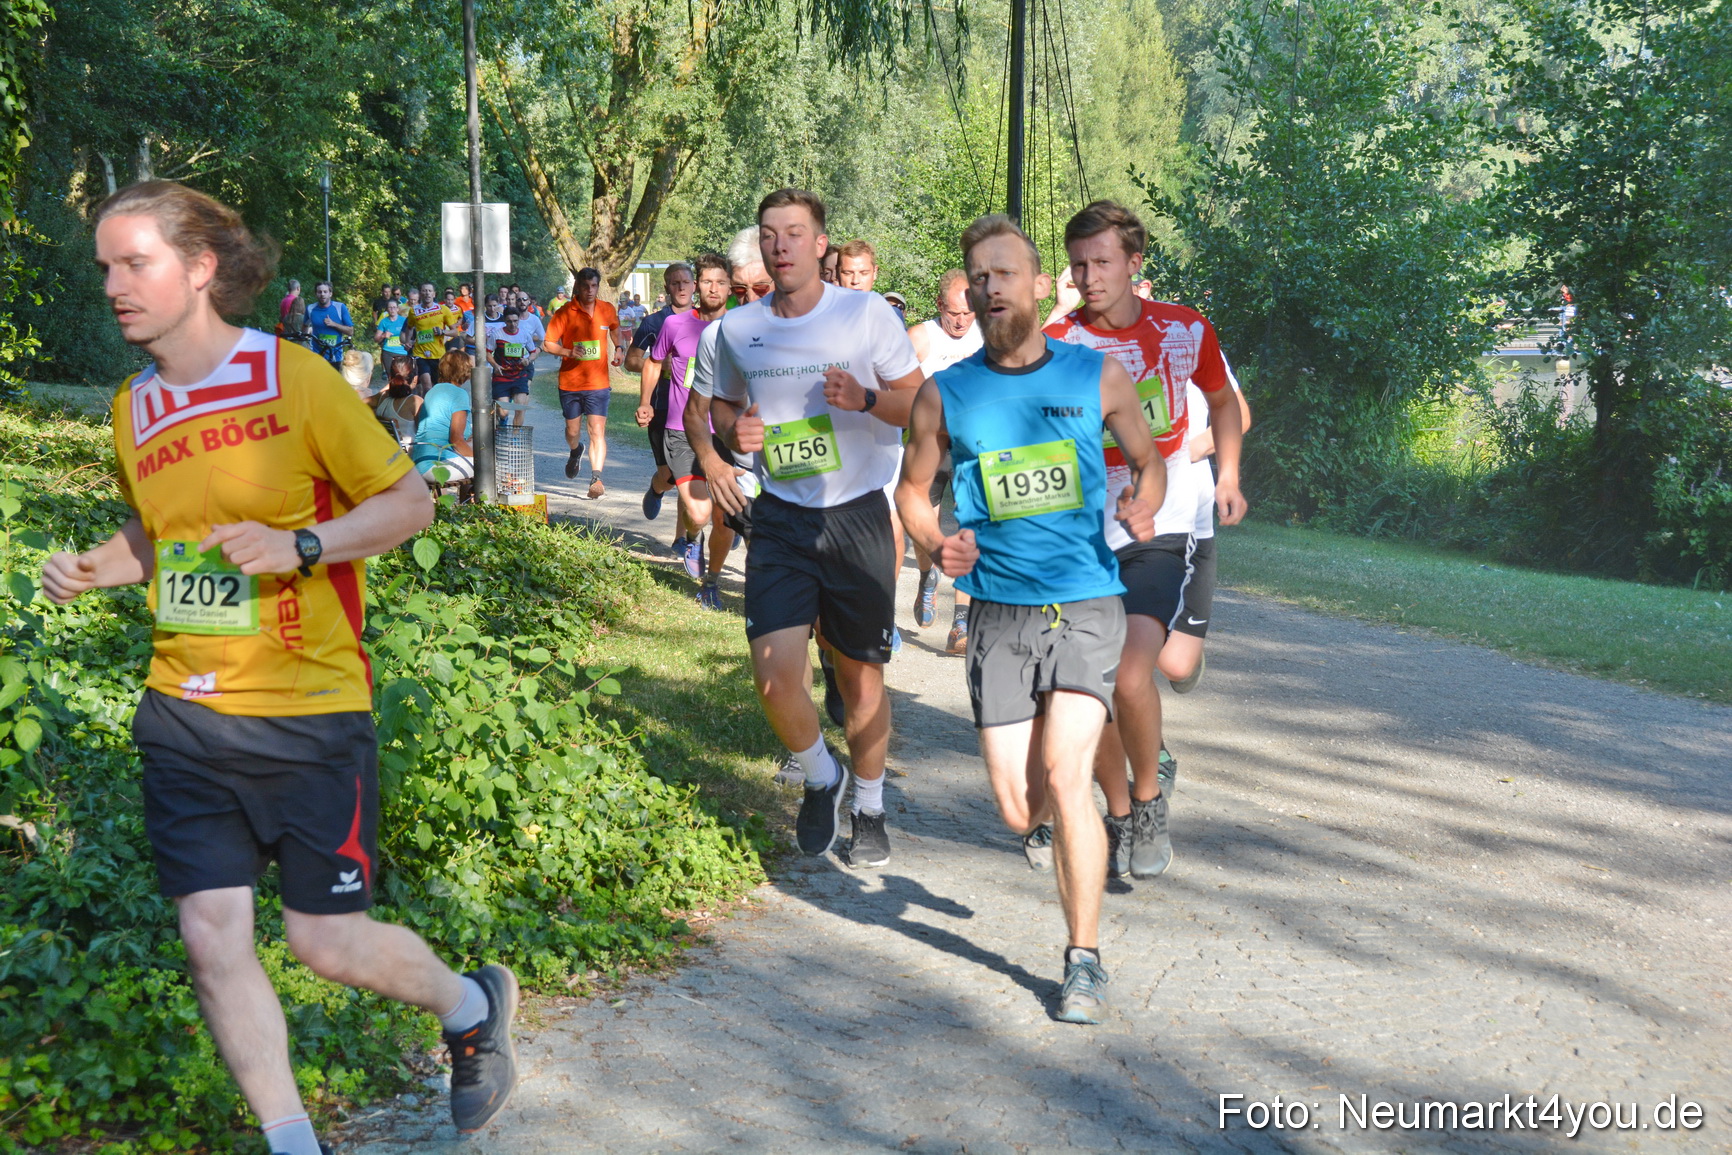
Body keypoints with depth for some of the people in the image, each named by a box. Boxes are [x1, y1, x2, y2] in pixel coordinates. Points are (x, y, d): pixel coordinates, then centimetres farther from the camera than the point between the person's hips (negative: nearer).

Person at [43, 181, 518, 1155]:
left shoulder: (295, 380, -10)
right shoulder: (133, 408, 7)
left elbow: (411, 501, -7)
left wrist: (298, 546, -20)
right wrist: (92, 569, 4)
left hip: (308, 709, -5)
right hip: (183, 712, 5)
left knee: (327, 939, 0)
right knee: (213, 937, 2)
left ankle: (476, 1007, 31)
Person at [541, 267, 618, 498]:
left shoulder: (607, 310, 2)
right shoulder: (565, 313, -5)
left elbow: (615, 330, 25)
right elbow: (547, 344, -5)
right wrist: (569, 352, -21)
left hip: (598, 383, 0)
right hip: (569, 382, 0)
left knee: (597, 431, -12)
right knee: (572, 431, 15)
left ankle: (596, 478, -14)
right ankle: (576, 452, 49)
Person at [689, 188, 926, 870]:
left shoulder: (867, 314, -4)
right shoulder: (737, 329, 5)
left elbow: (923, 405, -1)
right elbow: (720, 405, 20)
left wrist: (866, 399, -21)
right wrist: (734, 430, -4)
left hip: (858, 514, -2)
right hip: (779, 517, 2)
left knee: (860, 673, 8)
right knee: (776, 674, -12)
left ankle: (868, 807, 31)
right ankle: (821, 779, 19)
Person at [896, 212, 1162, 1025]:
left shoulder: (1097, 375, 2)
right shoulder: (945, 394, 2)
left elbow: (1149, 462, 15)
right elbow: (913, 489, 14)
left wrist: (1143, 507, -8)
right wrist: (939, 548, -6)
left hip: (1087, 603, -1)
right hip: (998, 613, 2)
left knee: (1065, 774, -17)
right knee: (1018, 807, 1)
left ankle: (1085, 959, 1)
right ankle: (1047, 820, 42)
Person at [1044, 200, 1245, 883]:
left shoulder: (1186, 330, 0)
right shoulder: (1057, 345, -4)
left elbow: (1221, 398, 20)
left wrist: (1228, 475, 14)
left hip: (1161, 529, -1)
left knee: (1130, 674, -20)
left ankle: (1150, 800, 6)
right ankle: (1119, 815, 28)